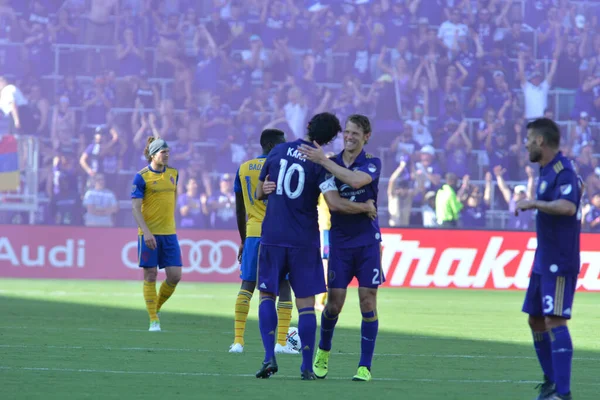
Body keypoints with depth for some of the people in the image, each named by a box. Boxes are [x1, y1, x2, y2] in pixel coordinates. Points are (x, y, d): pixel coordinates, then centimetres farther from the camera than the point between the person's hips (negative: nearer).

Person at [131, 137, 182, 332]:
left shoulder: (173, 173, 8)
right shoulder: (142, 177, -8)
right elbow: (136, 208, -11)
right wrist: (146, 232, -19)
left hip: (169, 233, 5)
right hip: (149, 234, -5)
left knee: (175, 276, -1)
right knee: (150, 275, 0)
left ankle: (157, 307, 22)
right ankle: (153, 321, 6)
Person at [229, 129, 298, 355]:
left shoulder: (243, 169, 11)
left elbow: (240, 210, 15)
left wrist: (243, 240, 22)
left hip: (253, 234, 4)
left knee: (247, 285, 8)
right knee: (283, 285, 3)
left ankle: (238, 341, 0)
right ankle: (281, 342, -3)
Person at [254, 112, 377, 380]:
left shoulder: (277, 152, 5)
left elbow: (259, 193, 14)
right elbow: (334, 204, -17)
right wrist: (367, 207, -3)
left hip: (272, 237, 2)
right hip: (304, 242, -2)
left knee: (267, 295, 11)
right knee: (306, 303, 3)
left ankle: (269, 357, -5)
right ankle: (307, 368, 1)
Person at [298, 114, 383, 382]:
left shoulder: (372, 163, -4)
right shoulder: (330, 163, 4)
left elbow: (356, 180, -26)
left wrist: (323, 161, -28)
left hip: (367, 241, -2)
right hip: (340, 242, 2)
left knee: (368, 302, -4)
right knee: (334, 303, -1)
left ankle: (365, 366, 4)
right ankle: (323, 352, 26)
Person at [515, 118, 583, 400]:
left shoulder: (562, 171, -17)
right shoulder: (546, 169, 13)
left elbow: (567, 206, -35)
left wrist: (533, 203, -25)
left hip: (560, 262, -10)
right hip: (544, 260, 10)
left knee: (554, 320, -15)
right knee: (536, 320, 14)